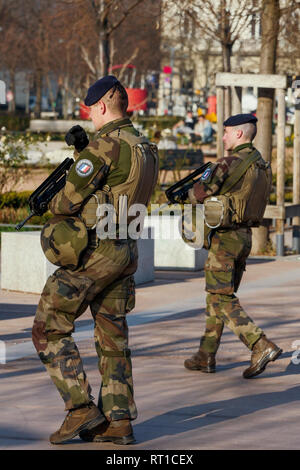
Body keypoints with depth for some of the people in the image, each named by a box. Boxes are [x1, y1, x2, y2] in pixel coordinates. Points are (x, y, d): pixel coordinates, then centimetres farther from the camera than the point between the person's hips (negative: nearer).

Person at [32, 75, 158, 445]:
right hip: (124, 249, 9)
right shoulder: (143, 148, 12)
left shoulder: (106, 144, -16)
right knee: (112, 337, 12)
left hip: (92, 251, -9)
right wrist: (82, 150, 15)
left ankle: (81, 408, -7)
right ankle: (118, 421, 11)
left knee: (50, 328, 0)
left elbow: (70, 199, -16)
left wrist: (54, 205, 6)